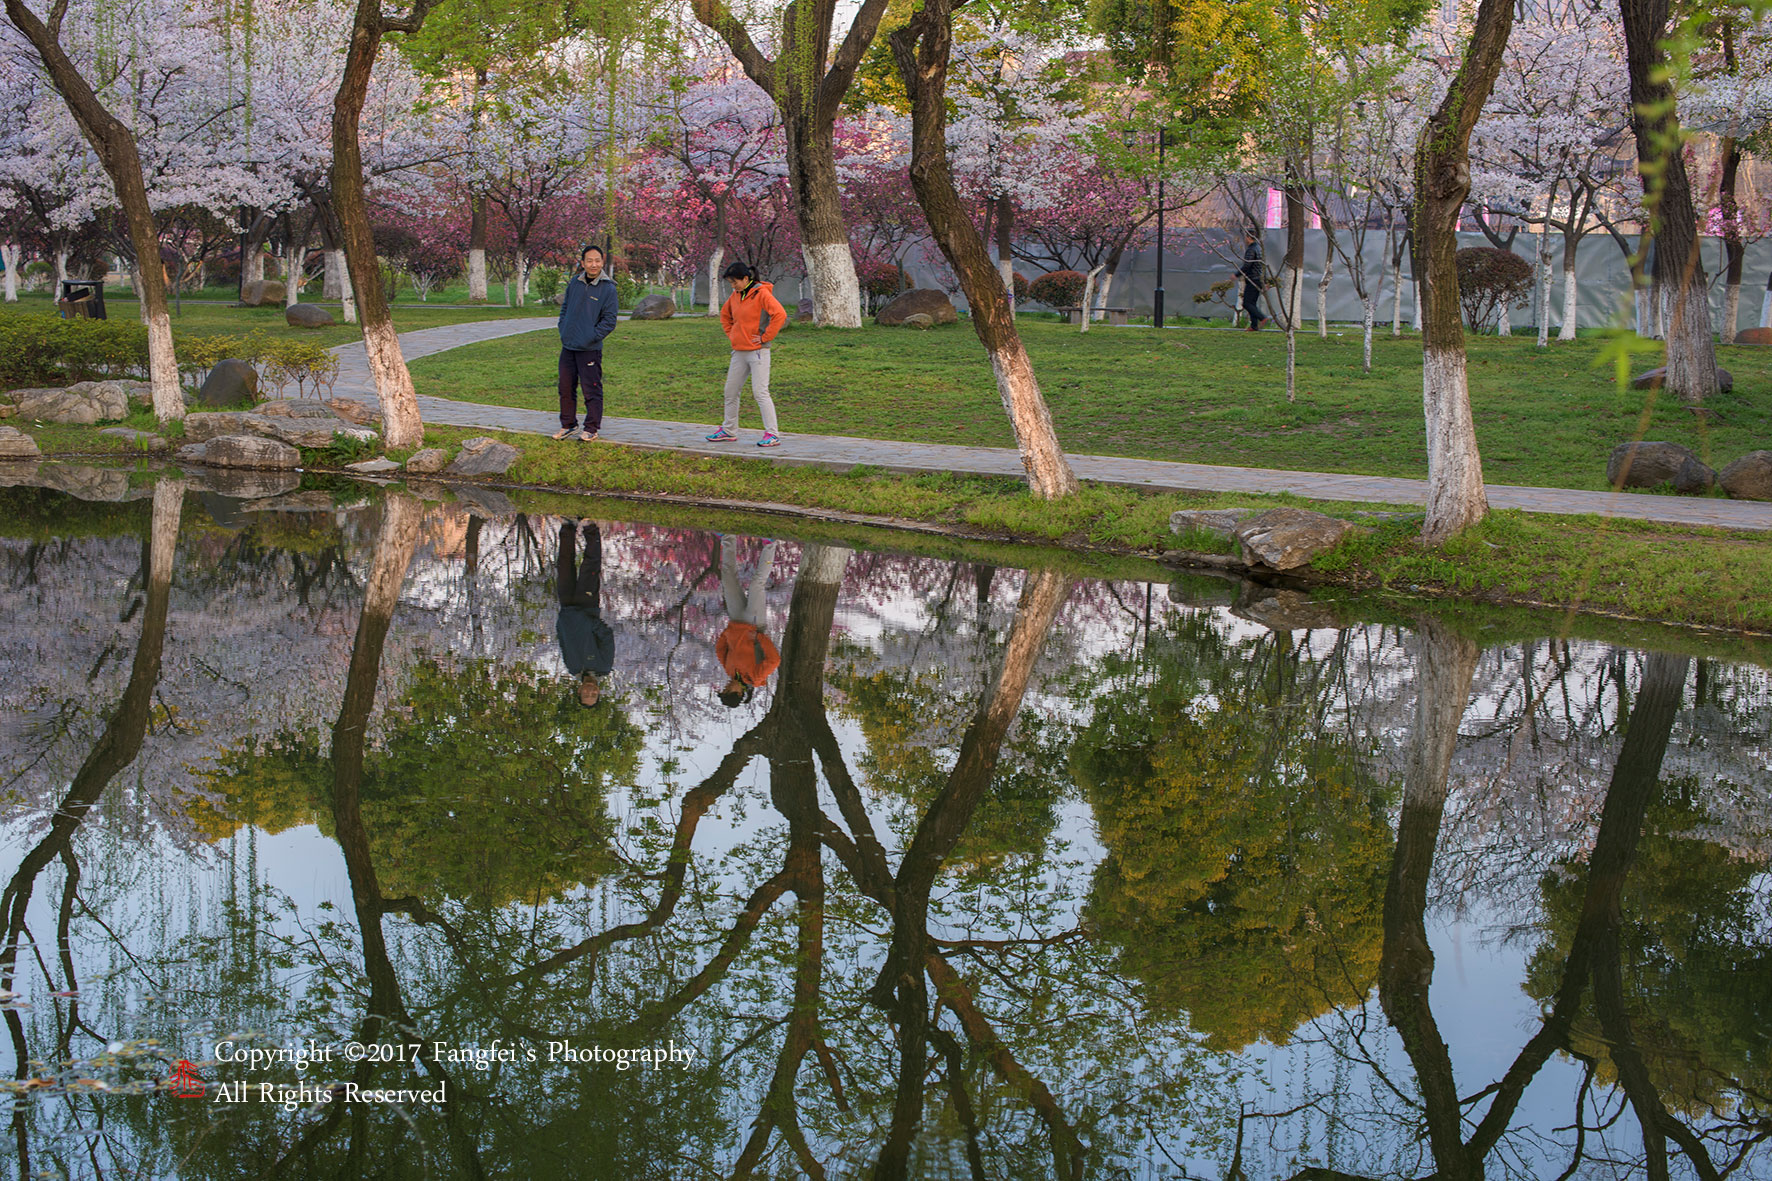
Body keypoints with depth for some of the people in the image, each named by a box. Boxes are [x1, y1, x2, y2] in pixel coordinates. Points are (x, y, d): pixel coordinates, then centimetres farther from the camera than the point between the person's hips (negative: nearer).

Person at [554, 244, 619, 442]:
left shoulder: (608, 288, -9)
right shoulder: (574, 283, 5)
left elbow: (609, 321, -9)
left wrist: (591, 337, -13)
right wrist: (563, 331, 6)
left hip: (590, 349, -5)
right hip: (568, 346, 5)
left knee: (592, 390, 0)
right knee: (566, 388, 13)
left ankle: (592, 428, 10)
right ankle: (567, 425, 26)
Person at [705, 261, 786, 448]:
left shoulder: (762, 294, -12)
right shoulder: (735, 295, 11)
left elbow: (780, 315, -24)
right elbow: (725, 315, 30)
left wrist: (765, 337, -18)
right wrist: (731, 333, 16)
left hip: (757, 351, -8)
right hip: (739, 352, 8)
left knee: (760, 392, -11)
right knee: (731, 392, 12)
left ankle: (772, 435, -10)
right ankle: (729, 430, 25)